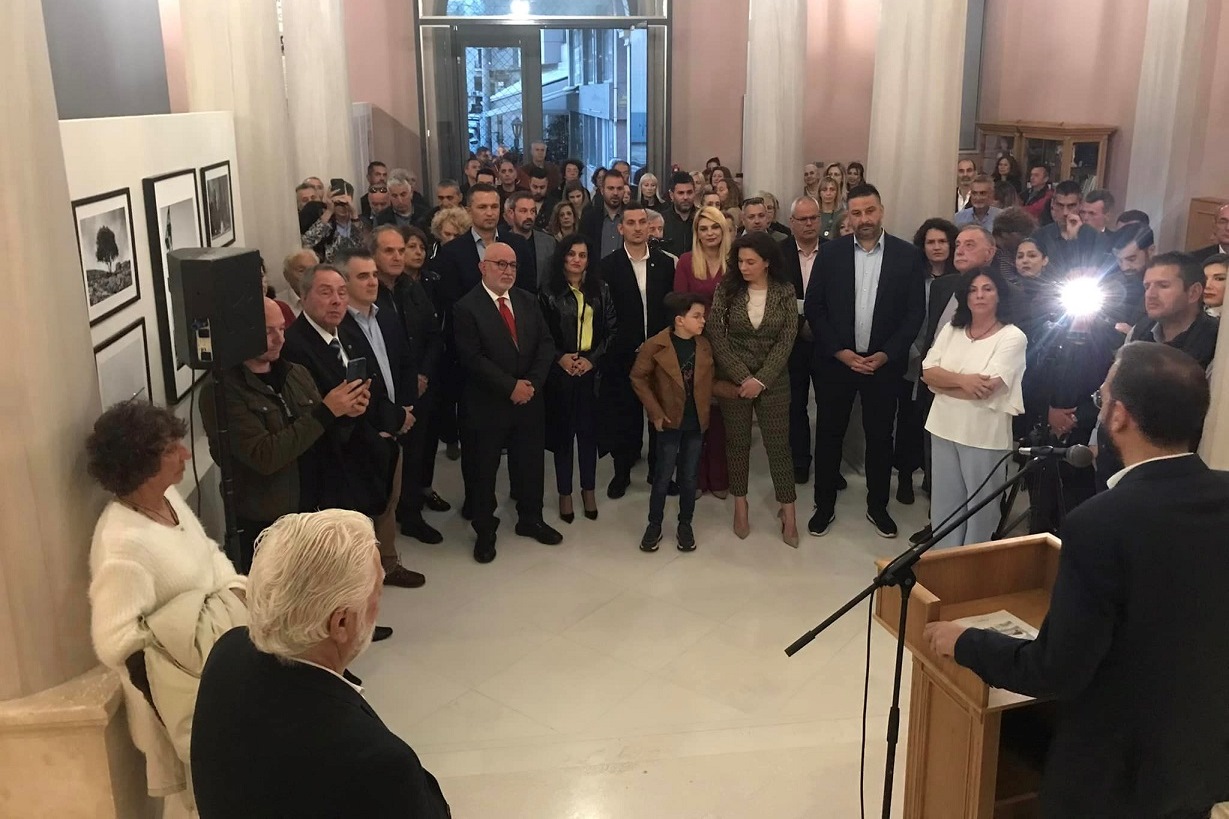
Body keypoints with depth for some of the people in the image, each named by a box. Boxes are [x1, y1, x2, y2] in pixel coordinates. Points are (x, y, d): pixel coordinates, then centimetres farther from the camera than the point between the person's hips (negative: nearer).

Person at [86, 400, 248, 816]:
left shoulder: (166, 494, -5)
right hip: (181, 685, -8)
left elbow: (207, 552, 10)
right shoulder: (122, 546, -32)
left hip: (213, 636, 8)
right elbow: (116, 644, -31)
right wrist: (183, 624, -23)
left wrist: (237, 587, -7)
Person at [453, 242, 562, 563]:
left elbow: (546, 344, 3)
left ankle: (530, 519, 36)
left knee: (530, 464, 17)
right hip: (485, 405, -5)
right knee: (482, 470, 8)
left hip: (529, 400, 5)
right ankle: (485, 531, 25)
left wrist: (532, 382, -11)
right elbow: (472, 358, -18)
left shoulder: (527, 301, 6)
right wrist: (510, 387, -18)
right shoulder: (466, 307, -11)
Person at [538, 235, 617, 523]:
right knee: (562, 430, 6)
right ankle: (564, 493, 18)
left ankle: (589, 490, 22)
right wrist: (560, 357, -12)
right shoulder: (549, 290, -2)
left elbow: (612, 328, 3)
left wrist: (592, 359, -8)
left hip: (592, 369, 1)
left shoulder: (600, 289, 4)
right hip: (560, 370, -1)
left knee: (589, 429, 7)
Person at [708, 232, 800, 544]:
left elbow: (786, 340, -8)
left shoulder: (785, 291, -5)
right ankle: (740, 507, 23)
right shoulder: (727, 289, -5)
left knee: (778, 443, 2)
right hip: (733, 378, 1)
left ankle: (788, 513, 11)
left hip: (773, 379, -1)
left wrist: (761, 380, -14)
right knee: (737, 441, 9)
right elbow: (716, 336, -8)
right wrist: (743, 377, -13)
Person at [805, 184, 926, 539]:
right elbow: (814, 308, -3)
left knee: (880, 437, 12)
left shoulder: (908, 255, -3)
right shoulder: (830, 253, -3)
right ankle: (824, 506, 23)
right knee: (828, 435, 9)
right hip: (835, 362, 0)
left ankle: (877, 507, 29)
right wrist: (840, 351, -11)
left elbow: (915, 312, -3)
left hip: (884, 363, 0)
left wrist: (886, 355, -11)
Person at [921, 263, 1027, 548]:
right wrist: (961, 379, -19)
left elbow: (986, 389, -18)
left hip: (985, 436, -5)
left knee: (981, 509, 9)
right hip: (944, 429, 5)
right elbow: (928, 373, -2)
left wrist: (942, 382, -7)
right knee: (944, 505, 14)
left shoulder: (1013, 337, -10)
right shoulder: (951, 330, 7)